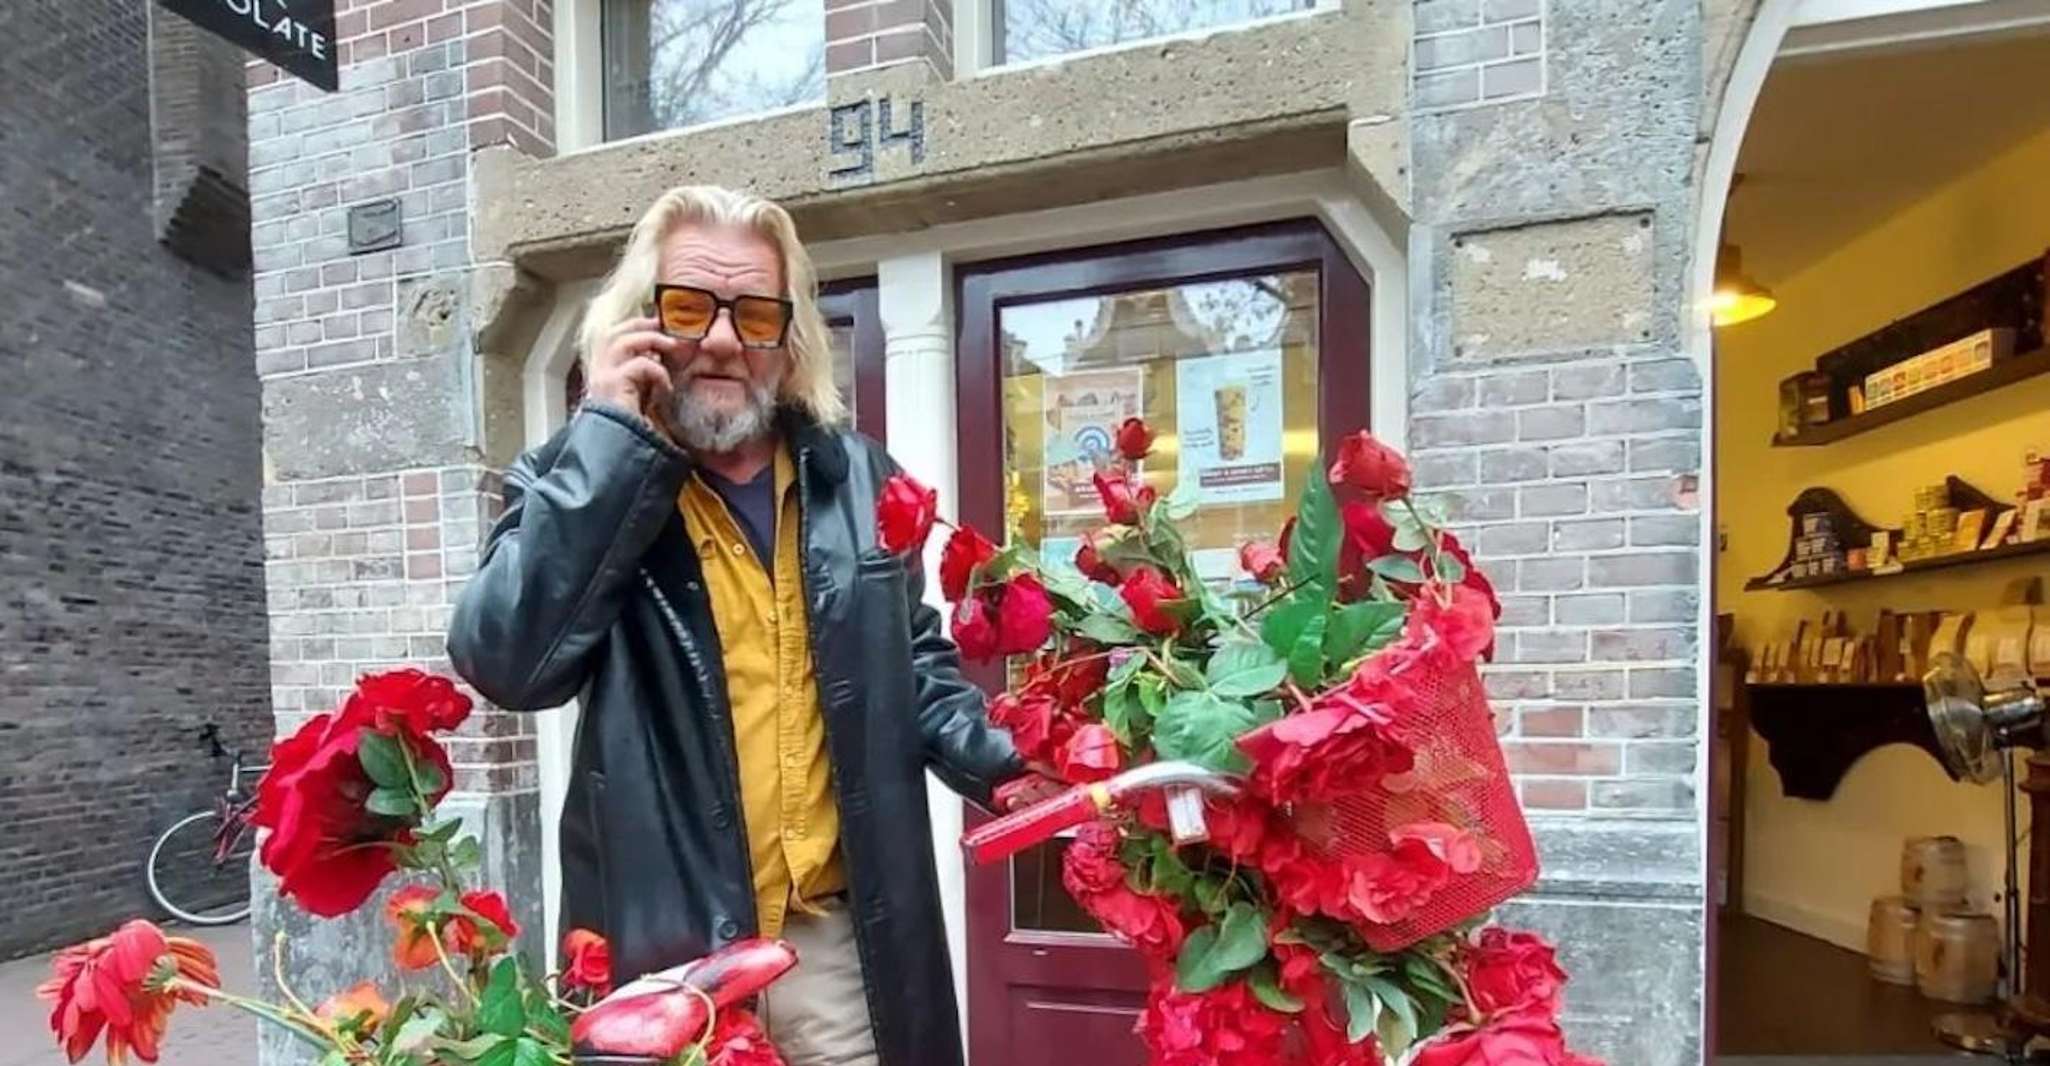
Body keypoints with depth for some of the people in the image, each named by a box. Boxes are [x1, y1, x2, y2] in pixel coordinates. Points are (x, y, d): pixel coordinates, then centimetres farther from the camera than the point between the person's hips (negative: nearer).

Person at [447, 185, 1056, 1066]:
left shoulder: (856, 476, 3)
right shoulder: (574, 484, -3)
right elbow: (505, 663, -20)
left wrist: (999, 764, -5)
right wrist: (610, 436, -19)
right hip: (664, 945, -1)